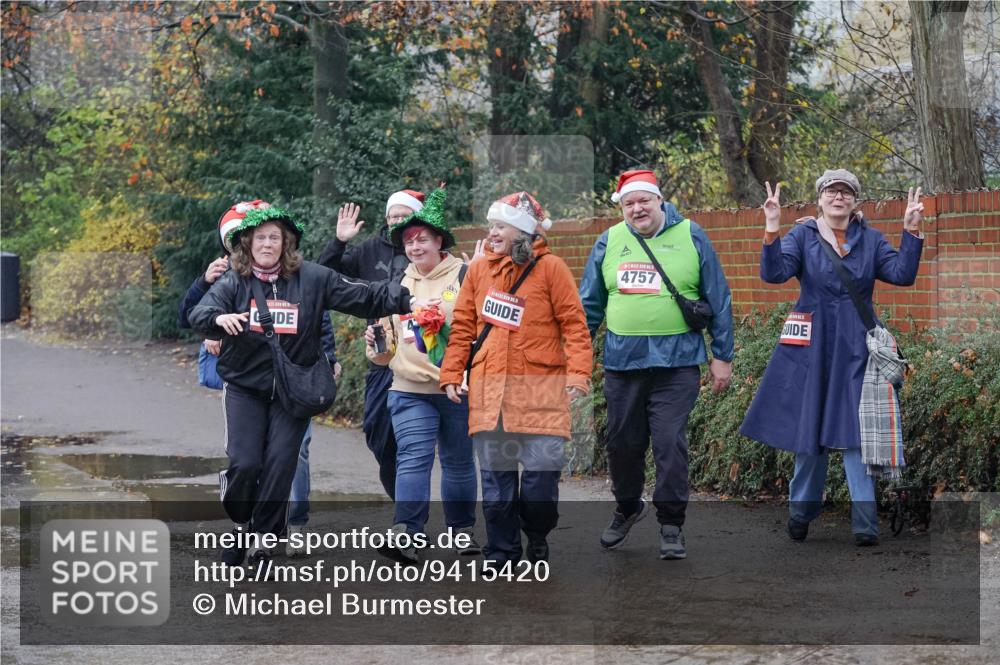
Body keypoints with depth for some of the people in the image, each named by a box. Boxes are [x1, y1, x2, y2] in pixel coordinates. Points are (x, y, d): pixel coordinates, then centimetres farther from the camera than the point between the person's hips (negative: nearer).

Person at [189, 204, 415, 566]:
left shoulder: (311, 278, 0)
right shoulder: (233, 282, 0)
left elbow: (362, 296, -1)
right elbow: (198, 314, -13)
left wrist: (405, 298, -10)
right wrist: (219, 318, -35)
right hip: (245, 388, 0)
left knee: (280, 466, -5)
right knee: (245, 464, -10)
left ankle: (263, 539, 9)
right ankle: (241, 524, 19)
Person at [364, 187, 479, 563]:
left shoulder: (462, 275, -1)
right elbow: (391, 336, 23)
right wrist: (376, 344, 4)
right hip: (410, 390, 3)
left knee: (458, 461, 10)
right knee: (412, 458, -10)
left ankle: (462, 529, 24)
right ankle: (406, 535, -19)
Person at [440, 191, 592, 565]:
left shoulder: (550, 268, -2)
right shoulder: (479, 269, 9)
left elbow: (574, 324, -3)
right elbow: (463, 326, 13)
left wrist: (578, 373, -12)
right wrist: (451, 374, 8)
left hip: (540, 388, -3)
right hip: (488, 390, 3)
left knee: (541, 472, -5)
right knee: (496, 478, 5)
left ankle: (538, 538, 20)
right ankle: (501, 554, 15)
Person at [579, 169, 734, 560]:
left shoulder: (691, 237, 1)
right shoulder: (609, 242, 7)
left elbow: (718, 300, 5)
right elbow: (589, 304, 14)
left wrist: (722, 356, 4)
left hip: (676, 361, -3)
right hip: (622, 360, 3)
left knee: (670, 443, -7)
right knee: (623, 442, 11)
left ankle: (671, 524, 5)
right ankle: (627, 507, 33)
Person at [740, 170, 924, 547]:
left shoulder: (871, 240, 7)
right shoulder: (802, 235, 2)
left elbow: (902, 275, -4)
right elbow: (774, 273, -13)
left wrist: (911, 232, -14)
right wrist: (771, 230, -26)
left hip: (855, 347, 0)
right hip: (812, 345, 0)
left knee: (856, 431, -6)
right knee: (809, 428, 6)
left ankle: (865, 522, -8)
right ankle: (801, 513, 20)